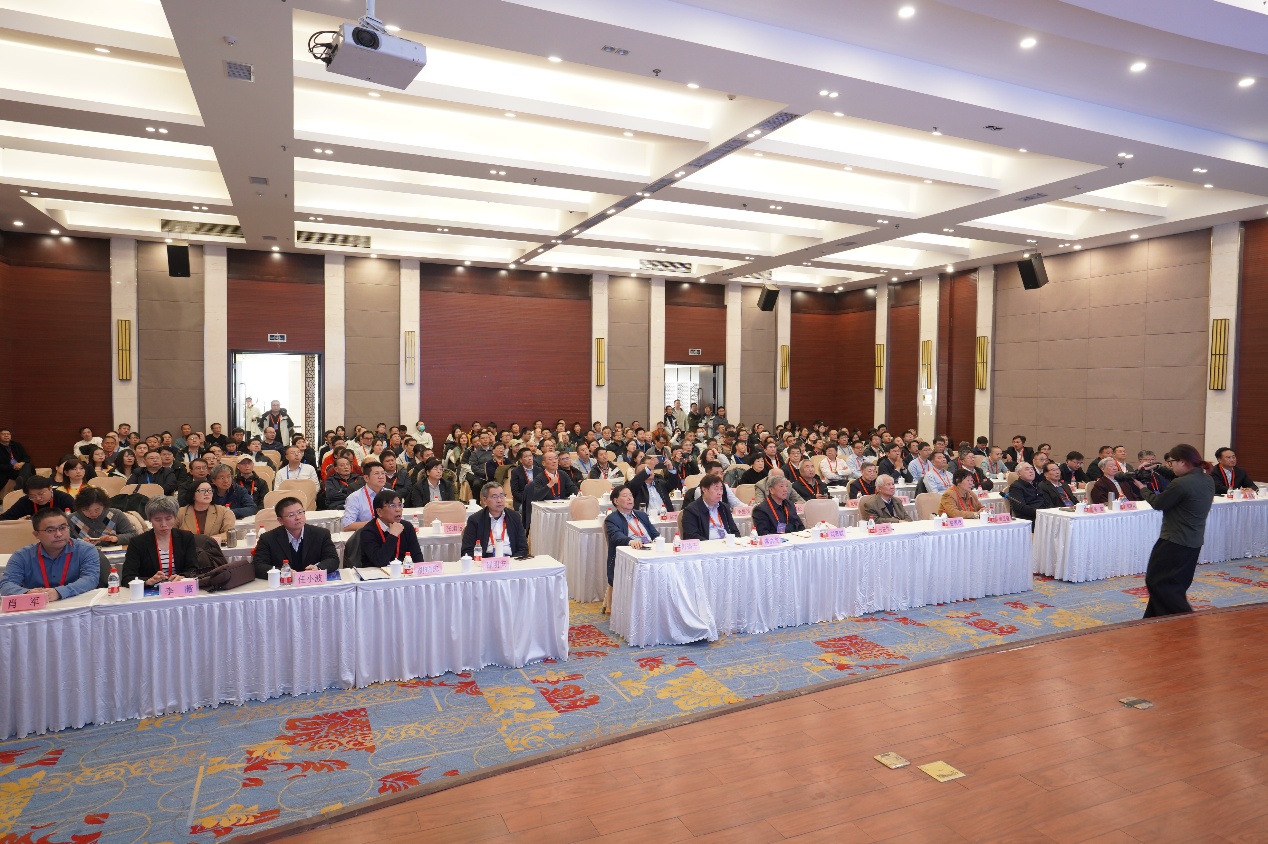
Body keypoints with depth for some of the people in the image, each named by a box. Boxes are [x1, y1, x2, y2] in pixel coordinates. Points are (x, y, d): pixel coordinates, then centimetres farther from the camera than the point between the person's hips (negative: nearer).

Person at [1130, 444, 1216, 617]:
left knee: (1157, 581, 2)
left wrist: (1143, 488, 4)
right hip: (1194, 541, 10)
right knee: (1176, 583, 16)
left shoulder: (1181, 484, -24)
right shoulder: (1208, 480, 5)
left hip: (1175, 542, -10)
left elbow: (1157, 504, -12)